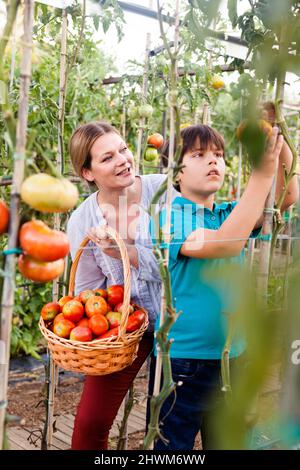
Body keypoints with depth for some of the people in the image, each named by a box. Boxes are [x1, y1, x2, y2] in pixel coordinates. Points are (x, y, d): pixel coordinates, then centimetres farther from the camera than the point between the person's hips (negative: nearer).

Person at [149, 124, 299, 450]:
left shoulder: (230, 213, 5)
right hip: (182, 361, -5)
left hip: (232, 357, 6)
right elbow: (224, 243, -28)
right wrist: (263, 172, -30)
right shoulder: (167, 217, -13)